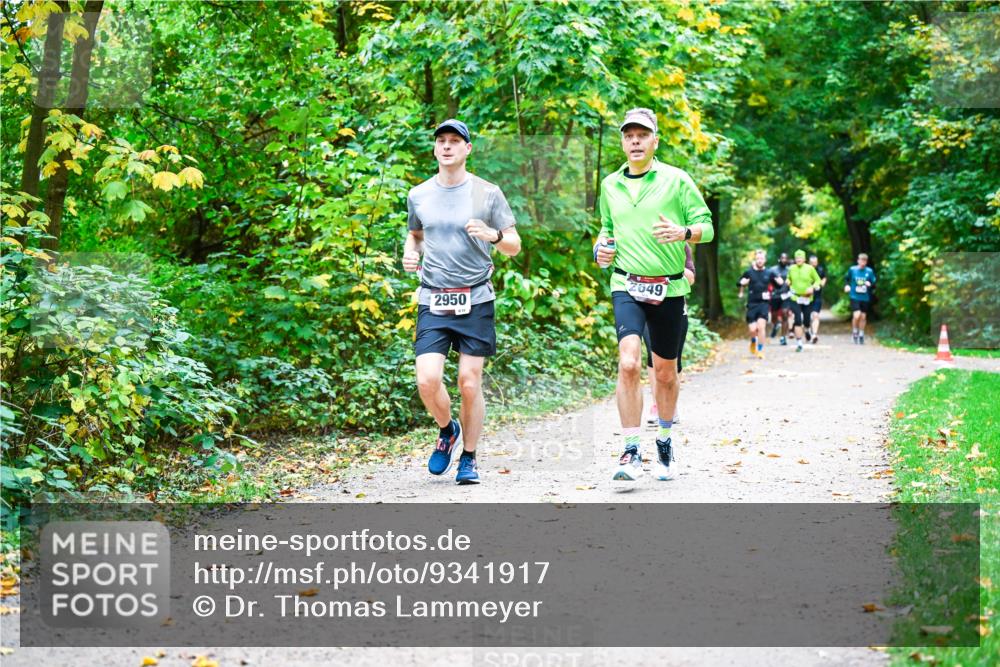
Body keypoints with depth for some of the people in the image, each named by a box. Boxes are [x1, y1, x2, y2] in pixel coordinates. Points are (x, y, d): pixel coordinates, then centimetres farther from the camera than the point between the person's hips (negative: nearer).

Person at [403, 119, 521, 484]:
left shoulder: (488, 193, 2)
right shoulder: (418, 195, 9)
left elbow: (514, 246, 5)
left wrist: (493, 235, -16)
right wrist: (409, 253, 5)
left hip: (475, 301, -1)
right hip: (433, 302, 2)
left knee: (470, 382, -2)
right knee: (427, 380, -12)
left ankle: (468, 458, 16)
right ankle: (447, 431, 19)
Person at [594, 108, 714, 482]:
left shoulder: (676, 180, 0)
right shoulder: (610, 185, 10)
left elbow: (706, 226, 0)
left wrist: (684, 232, -21)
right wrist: (601, 247, 5)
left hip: (669, 289, -1)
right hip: (627, 286, 1)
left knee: (665, 371, 10)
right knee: (628, 364, -19)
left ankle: (665, 442, 32)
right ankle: (631, 452, -15)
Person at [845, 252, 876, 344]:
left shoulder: (869, 271, 0)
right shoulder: (852, 270, -1)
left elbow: (874, 284, 6)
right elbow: (847, 279, 15)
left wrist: (870, 284, -16)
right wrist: (847, 286, -4)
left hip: (865, 298, 2)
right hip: (855, 297, -2)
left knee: (863, 316, 7)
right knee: (857, 315, -17)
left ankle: (861, 335, 24)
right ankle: (855, 332, 8)